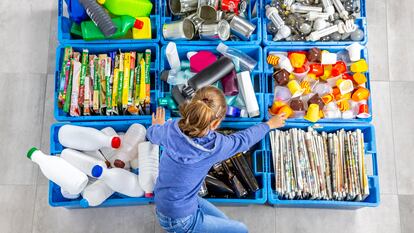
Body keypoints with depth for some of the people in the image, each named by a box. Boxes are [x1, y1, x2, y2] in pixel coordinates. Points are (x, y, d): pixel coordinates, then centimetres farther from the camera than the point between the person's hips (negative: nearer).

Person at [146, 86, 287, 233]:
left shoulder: (171, 129, -18)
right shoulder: (215, 146, -28)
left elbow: (152, 134, 6)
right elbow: (244, 139, -8)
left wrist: (158, 125, 32)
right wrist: (269, 124, 12)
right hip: (179, 220, -7)